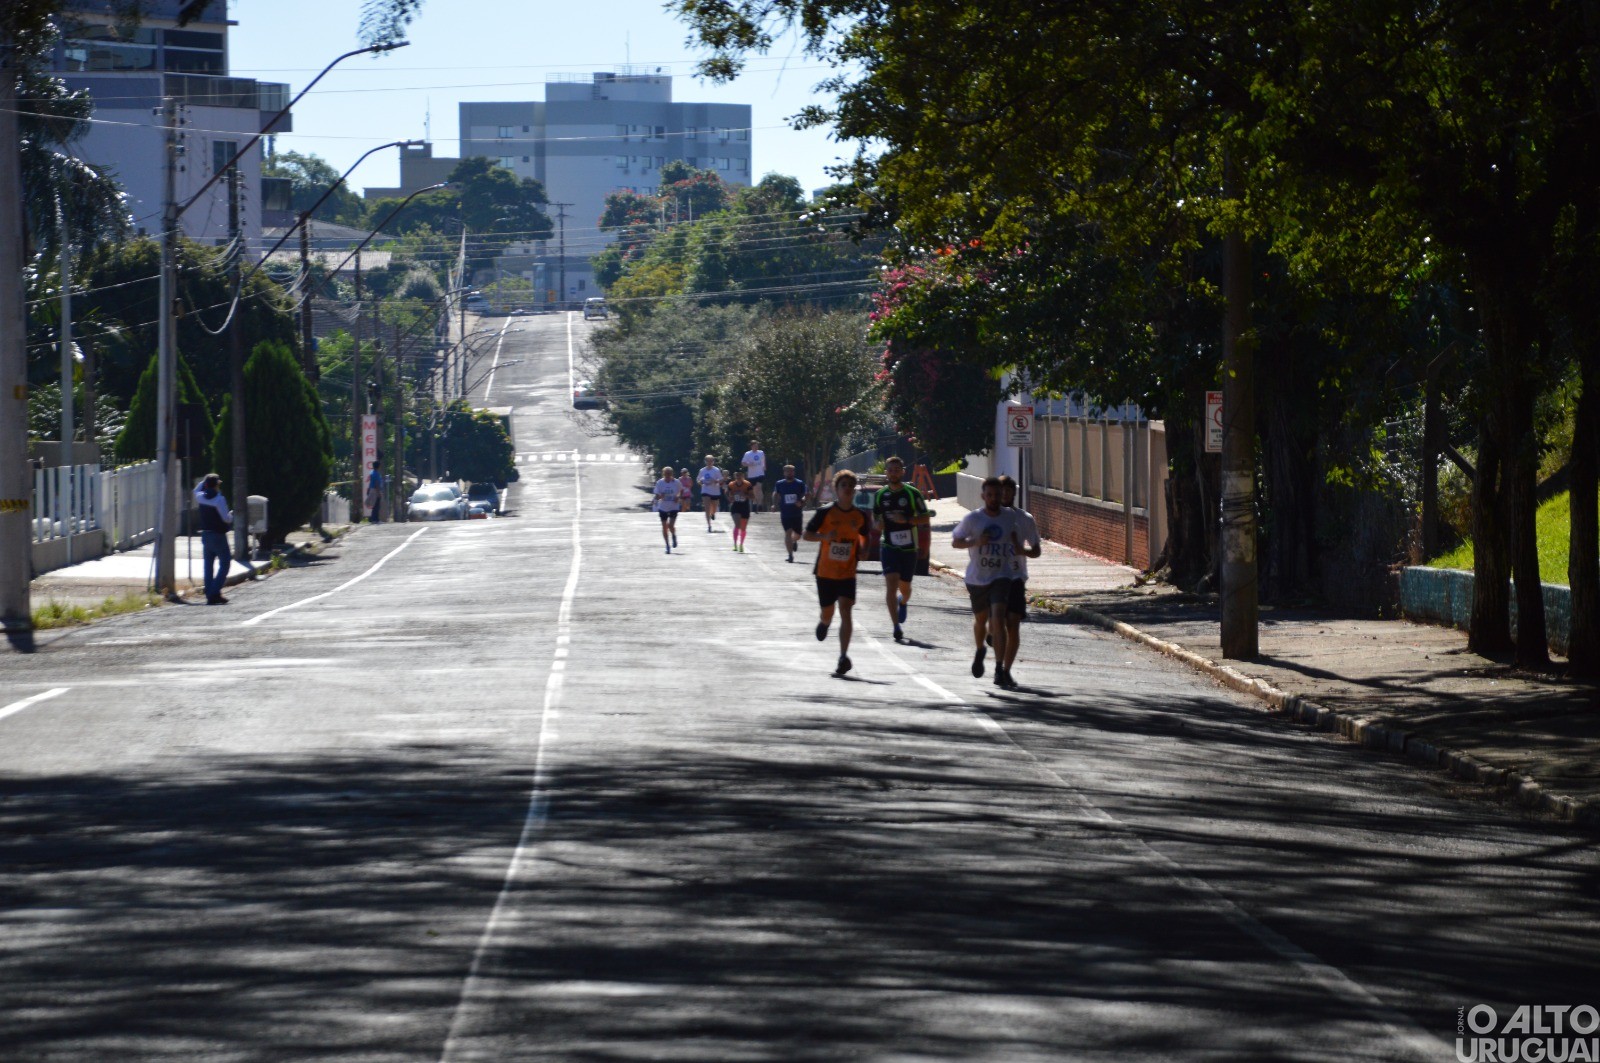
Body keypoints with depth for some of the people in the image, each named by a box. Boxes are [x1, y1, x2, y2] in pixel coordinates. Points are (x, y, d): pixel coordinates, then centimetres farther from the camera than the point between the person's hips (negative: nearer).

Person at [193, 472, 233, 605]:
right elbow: (226, 518, -19)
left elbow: (196, 491, 28)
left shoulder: (201, 497, 2)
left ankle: (210, 595, 10)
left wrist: (204, 481, 19)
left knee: (208, 565, 11)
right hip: (218, 535, -7)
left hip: (205, 534, 7)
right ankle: (215, 592, -12)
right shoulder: (219, 499, -17)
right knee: (225, 563, 1)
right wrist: (231, 516, 3)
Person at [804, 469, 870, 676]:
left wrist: (863, 550, -1)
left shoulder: (860, 516, 2)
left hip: (847, 573, 1)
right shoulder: (825, 512, -7)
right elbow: (807, 535, -4)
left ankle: (843, 656, -17)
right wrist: (825, 536, -22)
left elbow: (864, 537, 19)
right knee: (827, 611, 10)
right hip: (825, 571, -1)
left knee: (845, 611, -14)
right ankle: (824, 623, 50)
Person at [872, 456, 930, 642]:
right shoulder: (880, 495, 6)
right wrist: (877, 523, -6)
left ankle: (903, 602, 50)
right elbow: (875, 516, 18)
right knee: (891, 583, -15)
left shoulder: (913, 494, -2)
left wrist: (906, 520, -17)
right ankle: (896, 626, -17)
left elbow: (924, 518, -1)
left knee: (904, 586, 11)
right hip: (888, 545, 0)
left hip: (909, 546, 0)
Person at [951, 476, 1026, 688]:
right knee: (981, 620, 17)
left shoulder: (1010, 517, 1)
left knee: (998, 620, -17)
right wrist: (976, 542, -19)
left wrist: (1016, 547, 8)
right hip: (977, 578, 0)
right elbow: (955, 541, -3)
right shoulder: (972, 518, -8)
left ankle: (1000, 669, -19)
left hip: (1001, 577, 0)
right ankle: (979, 651, 50)